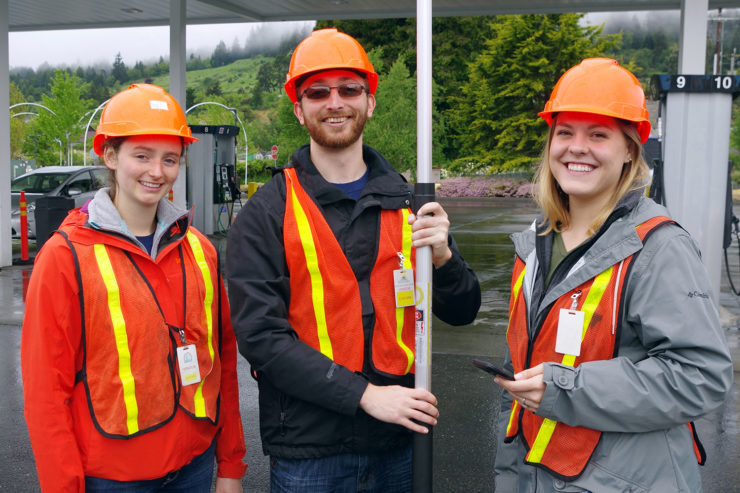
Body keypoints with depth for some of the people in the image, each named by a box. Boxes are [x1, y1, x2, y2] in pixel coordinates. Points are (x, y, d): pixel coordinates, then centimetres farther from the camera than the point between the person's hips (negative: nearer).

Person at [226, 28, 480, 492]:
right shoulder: (266, 214, -5)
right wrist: (365, 394, -18)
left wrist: (442, 256, -14)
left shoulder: (407, 203, 4)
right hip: (307, 453, -3)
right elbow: (260, 335, -12)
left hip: (398, 443, 3)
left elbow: (462, 312, 7)